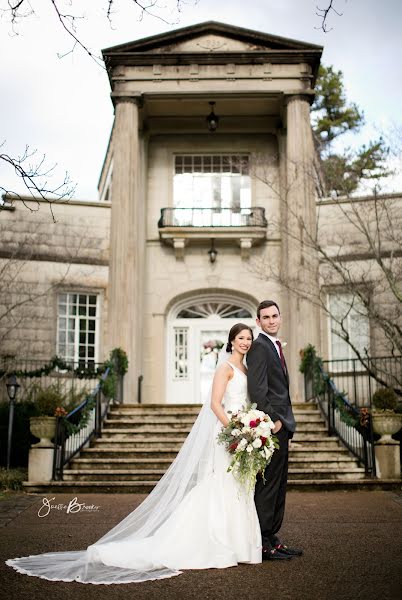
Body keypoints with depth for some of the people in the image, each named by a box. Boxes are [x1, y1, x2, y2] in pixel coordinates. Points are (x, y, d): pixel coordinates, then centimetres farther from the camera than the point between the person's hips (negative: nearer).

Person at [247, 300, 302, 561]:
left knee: (278, 486, 13)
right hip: (271, 425, -10)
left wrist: (285, 425, 19)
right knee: (268, 485, -6)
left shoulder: (275, 346, 20)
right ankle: (262, 544, 1)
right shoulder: (259, 347, -11)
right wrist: (273, 420, -19)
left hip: (281, 425, 10)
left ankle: (271, 538, 21)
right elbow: (257, 390, -19)